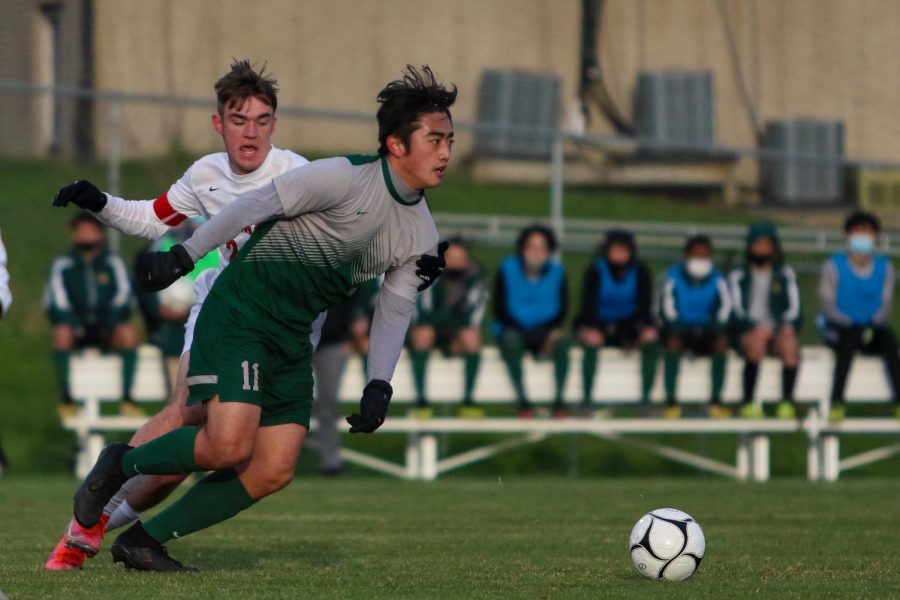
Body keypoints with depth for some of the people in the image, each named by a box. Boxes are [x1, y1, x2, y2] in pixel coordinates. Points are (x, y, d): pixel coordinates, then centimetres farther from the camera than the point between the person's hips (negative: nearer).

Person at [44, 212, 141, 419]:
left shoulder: (113, 263, 8)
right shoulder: (63, 264, 5)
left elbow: (124, 295, -3)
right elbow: (56, 301, -6)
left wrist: (111, 323, -19)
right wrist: (73, 324, -23)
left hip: (107, 330, 1)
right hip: (77, 329, -1)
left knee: (129, 332, -32)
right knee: (61, 332, -35)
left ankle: (127, 397, -26)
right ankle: (65, 398, -26)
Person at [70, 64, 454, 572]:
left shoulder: (422, 235, 5)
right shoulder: (344, 178, -18)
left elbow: (396, 310, 12)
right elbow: (254, 206, -15)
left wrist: (379, 387, 0)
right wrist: (182, 258, -14)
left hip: (294, 339, 8)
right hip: (239, 314, -8)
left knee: (274, 472, -4)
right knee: (229, 446, -24)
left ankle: (145, 540, 6)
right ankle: (121, 464, 3)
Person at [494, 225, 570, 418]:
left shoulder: (556, 271, 1)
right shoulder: (507, 270, -4)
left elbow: (562, 309, 6)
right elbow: (500, 310, -5)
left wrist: (552, 330, -15)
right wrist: (524, 332, -18)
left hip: (544, 331, 1)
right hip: (514, 329, -1)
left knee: (562, 342, -31)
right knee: (511, 340, -37)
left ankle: (559, 400, -25)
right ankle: (522, 401, -32)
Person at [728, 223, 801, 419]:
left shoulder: (786, 274, 17)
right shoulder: (738, 276, 11)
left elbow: (794, 307, 8)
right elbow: (736, 309, -1)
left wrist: (788, 326, -14)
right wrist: (756, 328, -18)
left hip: (778, 330, 1)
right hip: (748, 330, -1)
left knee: (790, 345, -34)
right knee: (756, 344, -38)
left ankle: (787, 401, -29)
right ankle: (747, 402, -28)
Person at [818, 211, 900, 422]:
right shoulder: (833, 267, -3)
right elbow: (828, 305, -6)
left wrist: (874, 323, -16)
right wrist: (850, 324, -21)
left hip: (871, 328, 2)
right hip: (840, 327, -2)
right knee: (849, 339, -37)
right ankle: (837, 403, -35)